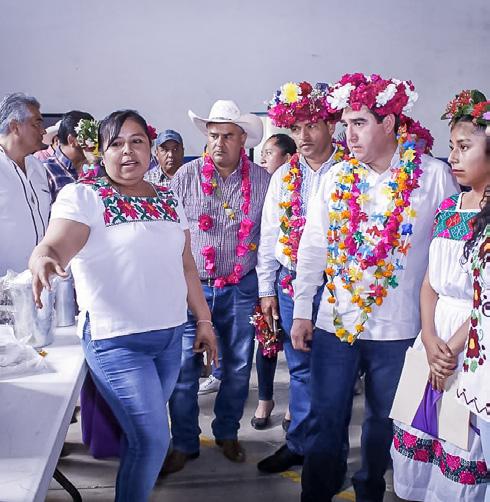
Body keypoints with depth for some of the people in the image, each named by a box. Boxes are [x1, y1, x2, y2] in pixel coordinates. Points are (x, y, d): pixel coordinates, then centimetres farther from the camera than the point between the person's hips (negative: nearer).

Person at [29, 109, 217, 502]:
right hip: (116, 340, -5)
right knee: (153, 439, -4)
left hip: (170, 334, 6)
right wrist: (43, 261, -44)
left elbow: (186, 265, 14)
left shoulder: (169, 200, 10)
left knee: (143, 433, 17)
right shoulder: (83, 196, -6)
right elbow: (53, 248, -21)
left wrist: (204, 319, 14)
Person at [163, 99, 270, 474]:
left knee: (238, 366, 11)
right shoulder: (187, 175, -2)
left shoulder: (262, 180, 0)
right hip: (192, 285, -1)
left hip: (241, 288, 1)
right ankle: (184, 443, 20)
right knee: (184, 367, 1)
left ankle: (227, 433, 33)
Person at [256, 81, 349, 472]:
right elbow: (269, 233, 11)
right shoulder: (284, 175, 9)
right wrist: (267, 287, 9)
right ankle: (298, 445, 27)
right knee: (300, 367, 14)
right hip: (290, 281, 4)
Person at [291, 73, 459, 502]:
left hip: (399, 329, -1)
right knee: (325, 419, 9)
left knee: (383, 422, 16)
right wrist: (301, 312, 5)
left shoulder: (434, 176, -7)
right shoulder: (337, 178, 2)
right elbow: (313, 248, 5)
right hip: (334, 322, 2)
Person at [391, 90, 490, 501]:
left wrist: (454, 345, -15)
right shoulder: (447, 208, 10)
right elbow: (430, 282, 8)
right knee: (419, 432, 11)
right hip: (434, 336, 6)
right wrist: (430, 340, -5)